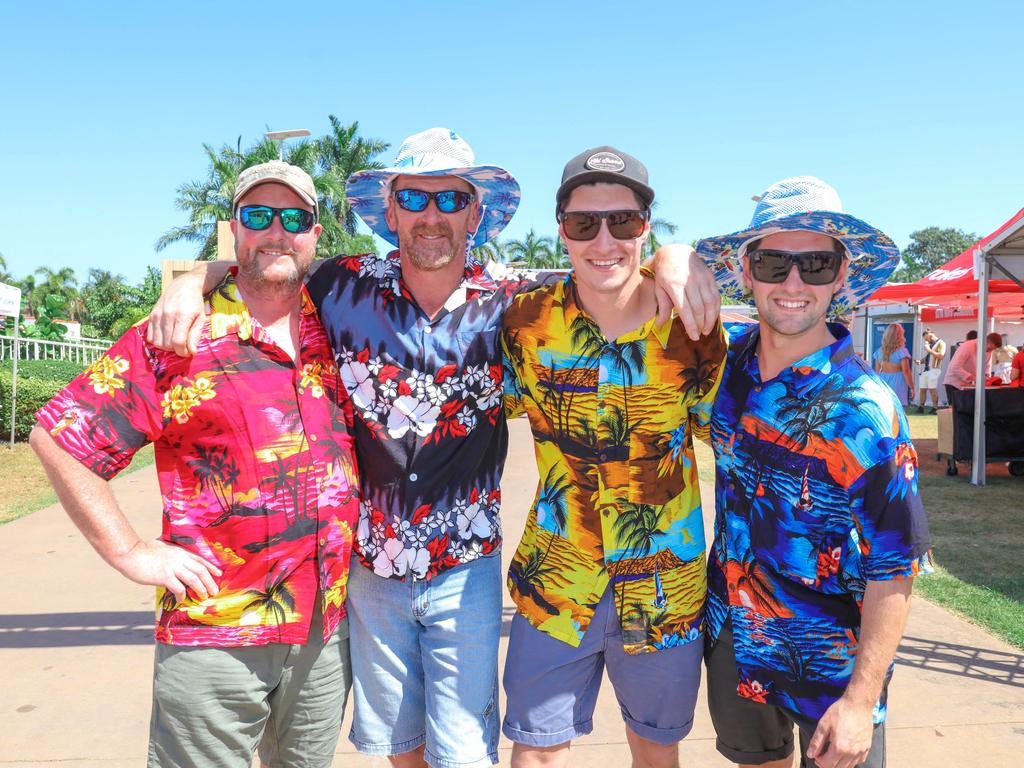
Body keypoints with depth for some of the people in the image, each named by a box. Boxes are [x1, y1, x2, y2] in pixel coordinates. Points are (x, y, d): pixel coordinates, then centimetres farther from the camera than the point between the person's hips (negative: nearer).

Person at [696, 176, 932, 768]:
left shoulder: (864, 409, -21)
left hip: (831, 667, -5)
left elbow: (895, 570, -18)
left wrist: (861, 700, -18)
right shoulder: (727, 361, -7)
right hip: (732, 639, 5)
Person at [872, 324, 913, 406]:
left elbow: (877, 371, 9)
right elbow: (906, 371, -10)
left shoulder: (880, 351, 6)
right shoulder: (901, 351, -9)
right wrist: (911, 387, -2)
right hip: (897, 383, -5)